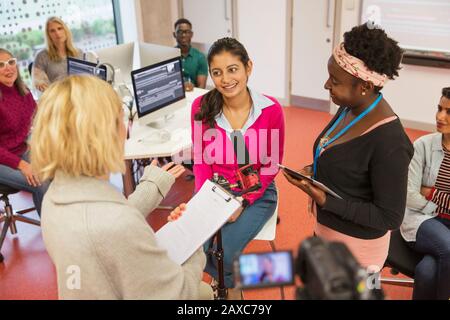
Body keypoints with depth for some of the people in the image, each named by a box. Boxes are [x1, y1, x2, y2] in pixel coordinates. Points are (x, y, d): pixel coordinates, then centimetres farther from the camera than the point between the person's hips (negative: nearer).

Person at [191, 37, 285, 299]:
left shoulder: (271, 109, -14)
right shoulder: (201, 106, -9)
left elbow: (271, 164, -6)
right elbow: (201, 159, -1)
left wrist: (243, 202, -16)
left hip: (256, 192, -2)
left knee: (222, 253, -20)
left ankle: (226, 280, 20)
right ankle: (229, 282, 18)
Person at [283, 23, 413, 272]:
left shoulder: (389, 142, -31)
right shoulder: (349, 108, -5)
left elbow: (389, 217, -24)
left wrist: (325, 201, -29)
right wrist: (315, 171, -7)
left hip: (355, 245, -8)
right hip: (327, 229, 8)